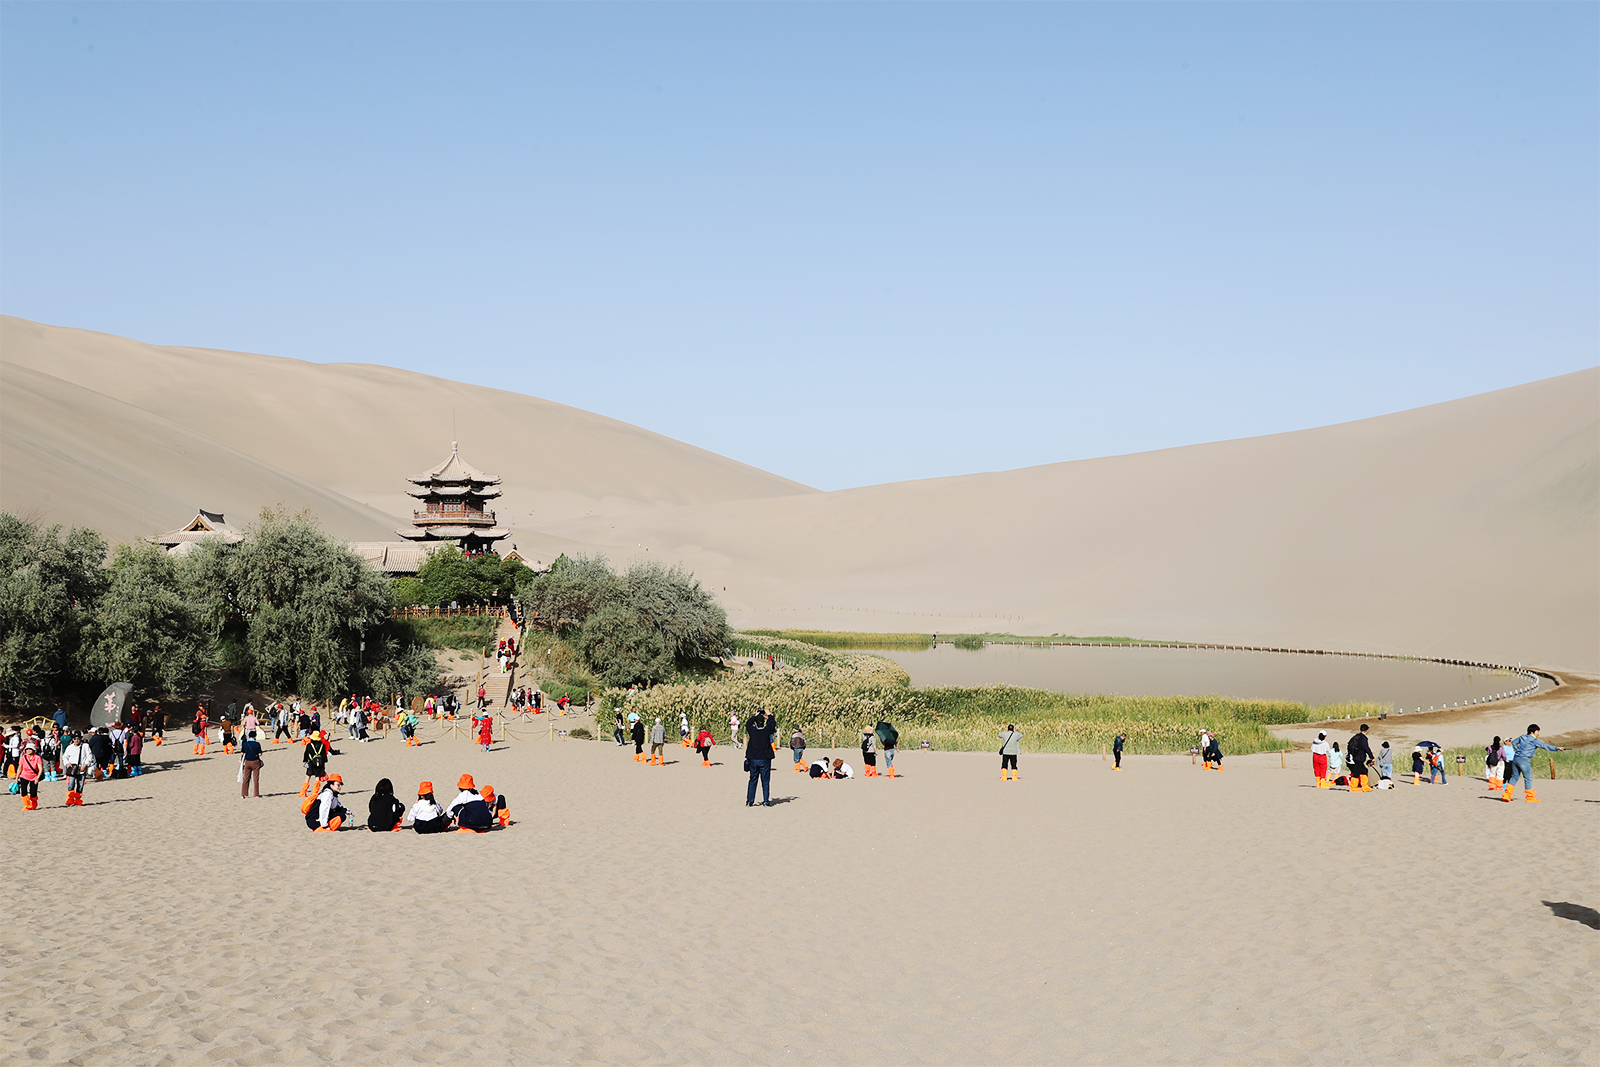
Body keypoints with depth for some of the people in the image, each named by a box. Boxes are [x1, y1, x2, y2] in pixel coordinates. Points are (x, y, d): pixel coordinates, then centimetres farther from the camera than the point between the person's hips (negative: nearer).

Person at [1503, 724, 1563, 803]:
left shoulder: (1523, 737, 14)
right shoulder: (1534, 741, -7)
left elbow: (1514, 743, 26)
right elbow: (1545, 746, -14)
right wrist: (1557, 748, -16)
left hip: (1516, 758, 7)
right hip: (1524, 760, -7)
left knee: (1514, 777, 13)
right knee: (1528, 779, 1)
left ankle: (1506, 794, 7)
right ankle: (1530, 797, 6)